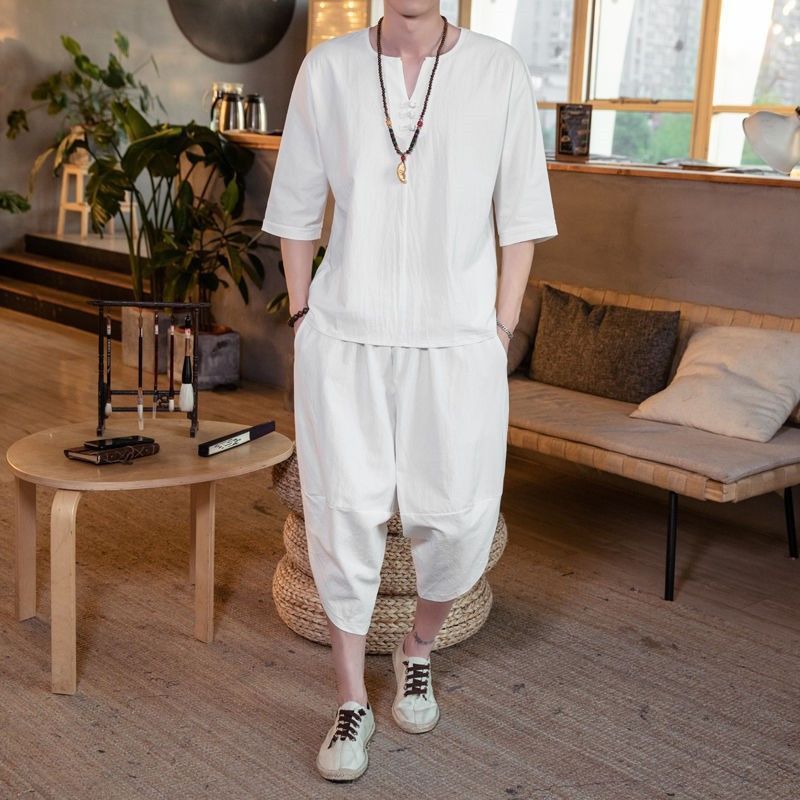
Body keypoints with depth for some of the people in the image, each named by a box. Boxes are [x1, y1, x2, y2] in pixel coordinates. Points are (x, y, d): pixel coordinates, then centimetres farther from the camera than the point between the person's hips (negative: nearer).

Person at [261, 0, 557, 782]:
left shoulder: (498, 69, -1)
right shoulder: (328, 66, 2)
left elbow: (519, 213, 3)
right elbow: (297, 206, 8)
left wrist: (502, 327, -1)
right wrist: (302, 314, 4)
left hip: (457, 340, 0)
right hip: (345, 336, 1)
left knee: (458, 515, 2)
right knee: (345, 512, 1)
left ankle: (418, 649, 33)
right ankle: (350, 702, 19)